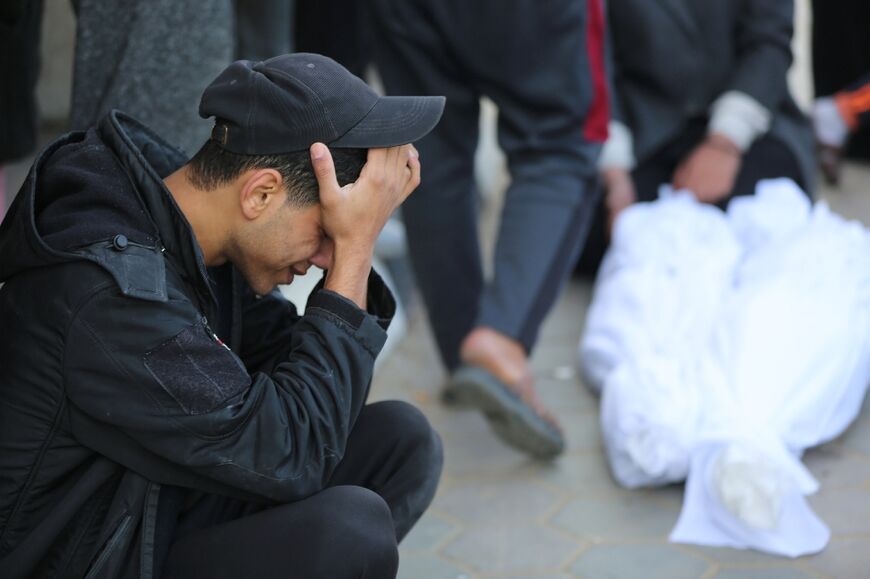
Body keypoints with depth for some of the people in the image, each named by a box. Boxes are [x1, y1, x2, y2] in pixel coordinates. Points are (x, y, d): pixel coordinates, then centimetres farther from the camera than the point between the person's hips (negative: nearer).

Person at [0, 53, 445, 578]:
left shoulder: (195, 235, -3)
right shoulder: (113, 293, -30)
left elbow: (295, 371, 6)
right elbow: (289, 457, -25)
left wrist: (352, 252, -9)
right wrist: (355, 250, -23)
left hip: (163, 516, 9)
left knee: (402, 441, 0)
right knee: (352, 525, -27)